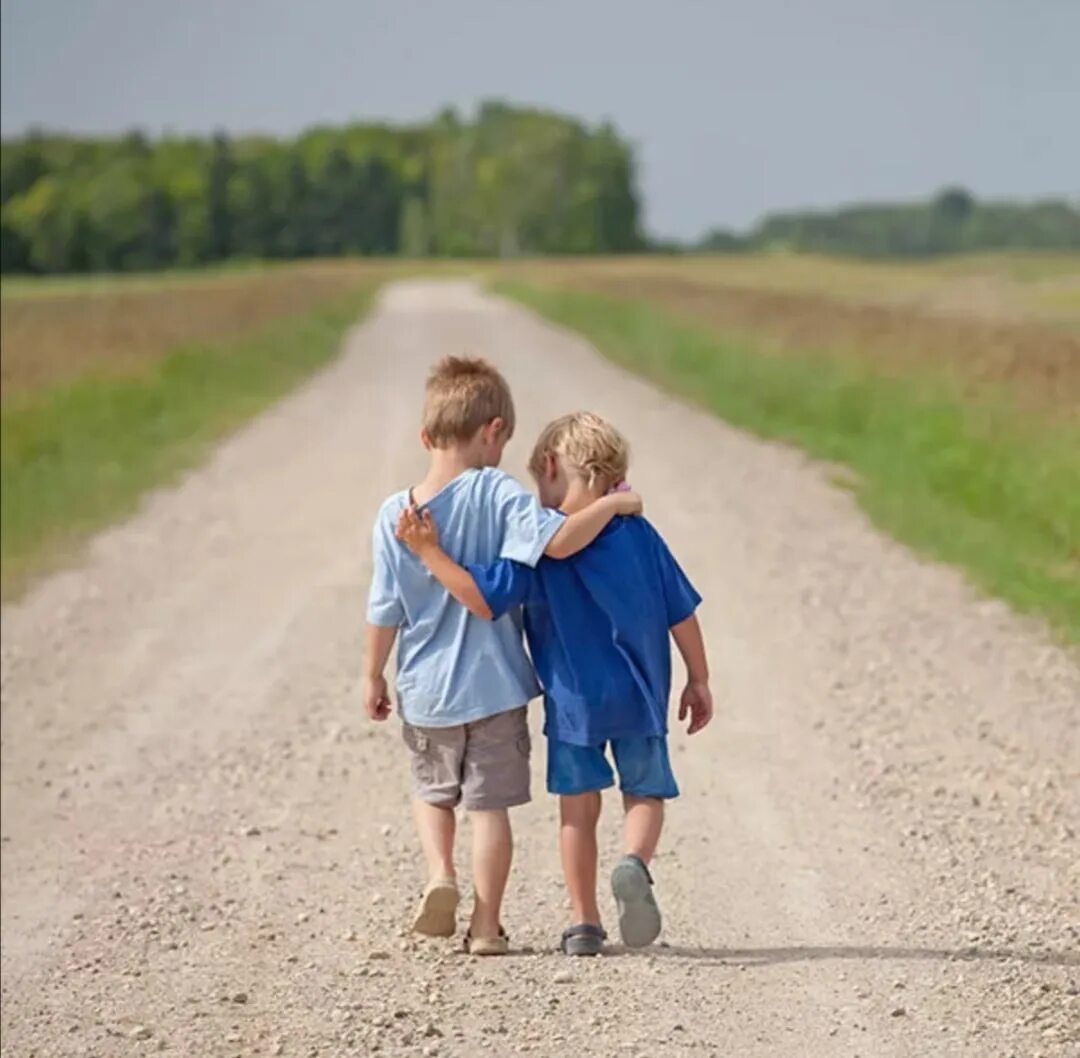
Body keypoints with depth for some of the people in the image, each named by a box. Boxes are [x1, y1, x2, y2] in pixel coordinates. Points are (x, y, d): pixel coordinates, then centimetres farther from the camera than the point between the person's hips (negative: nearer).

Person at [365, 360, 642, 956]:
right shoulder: (496, 494, -15)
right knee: (489, 804, 9)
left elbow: (384, 611, -2)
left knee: (433, 791, 24)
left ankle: (440, 876, 2)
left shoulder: (395, 514, -7)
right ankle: (486, 926, 12)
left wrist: (374, 678, 10)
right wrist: (612, 503, -14)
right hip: (494, 686, -2)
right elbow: (558, 541, -28)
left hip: (425, 691, 2)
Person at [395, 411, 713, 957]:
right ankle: (635, 863, -18)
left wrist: (429, 553, -16)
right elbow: (682, 614, 4)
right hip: (640, 698, 1)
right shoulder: (638, 534, 0)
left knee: (578, 808, 11)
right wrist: (699, 681, 14)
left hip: (572, 702, -1)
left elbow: (484, 600, -20)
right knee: (645, 794, 13)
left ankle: (584, 922, 12)